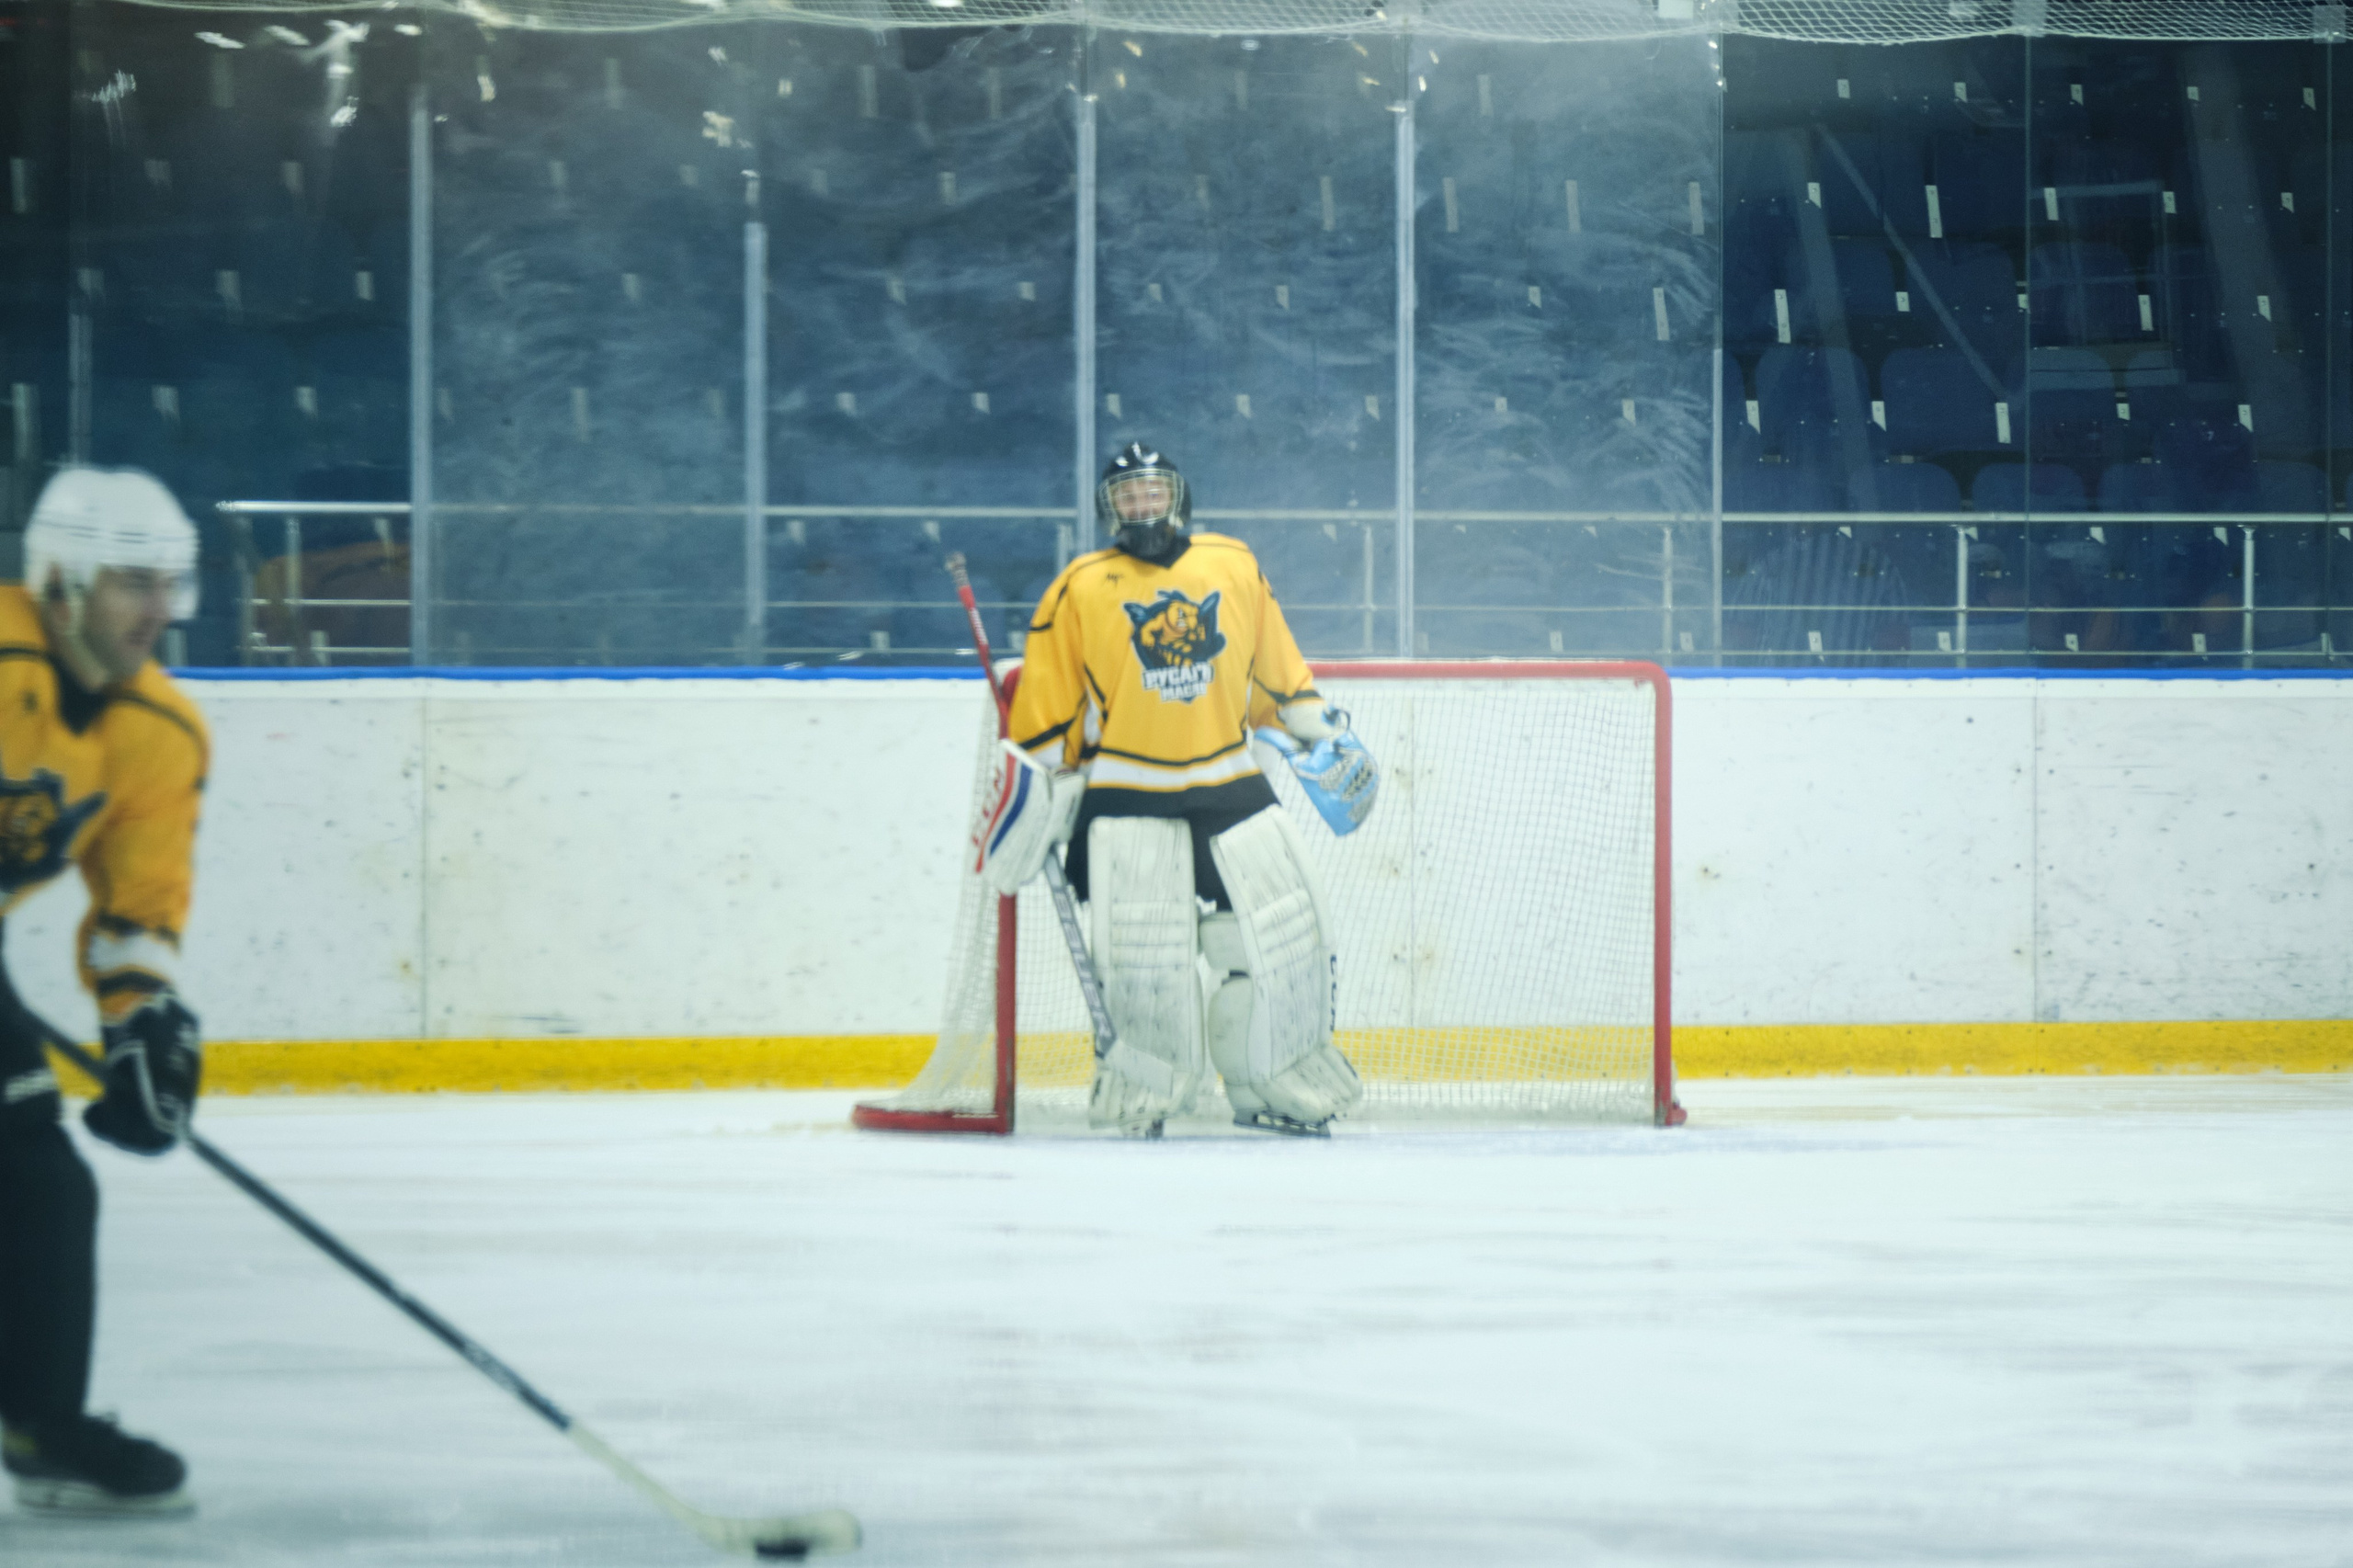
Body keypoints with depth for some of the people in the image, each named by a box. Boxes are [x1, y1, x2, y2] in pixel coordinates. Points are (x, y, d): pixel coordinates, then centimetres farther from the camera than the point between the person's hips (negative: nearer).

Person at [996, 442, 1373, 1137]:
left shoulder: (1234, 567, 9)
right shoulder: (1079, 590, 0)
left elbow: (1276, 669, 20)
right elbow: (1046, 708, 4)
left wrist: (1327, 731, 18)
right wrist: (1033, 794, 2)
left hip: (1233, 789, 3)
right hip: (1128, 803, -3)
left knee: (1283, 934, 0)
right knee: (1146, 962, -10)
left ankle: (1277, 1087, 15)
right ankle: (1139, 1097, 7)